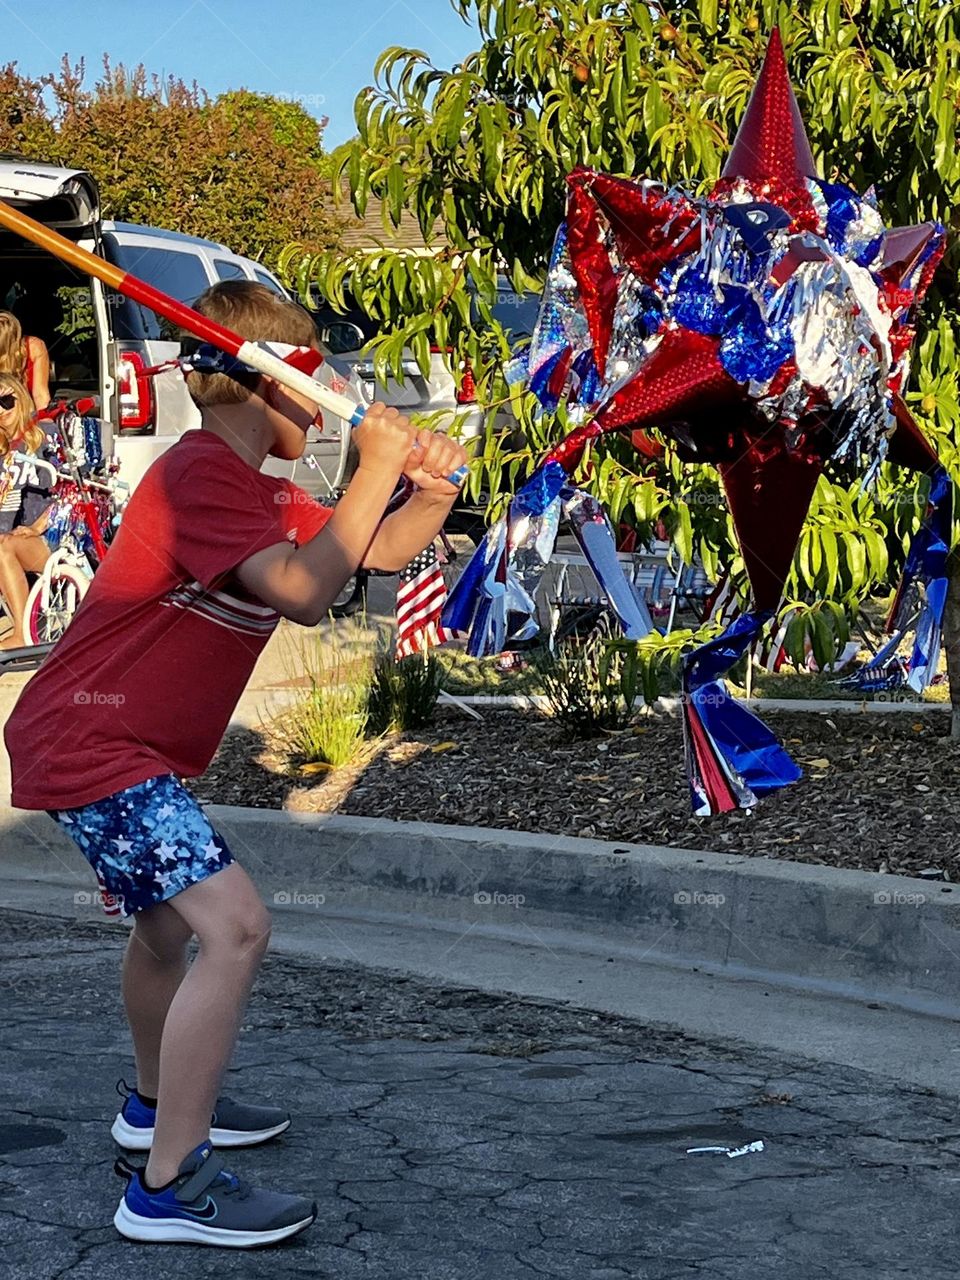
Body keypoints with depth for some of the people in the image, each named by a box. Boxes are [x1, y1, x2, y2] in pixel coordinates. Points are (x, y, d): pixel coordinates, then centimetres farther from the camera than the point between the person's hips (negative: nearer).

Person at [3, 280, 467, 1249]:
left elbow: (383, 551, 15)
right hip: (89, 743, -11)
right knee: (233, 927, -19)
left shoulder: (256, 490, 14)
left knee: (169, 920, 29)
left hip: (117, 741, 11)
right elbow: (305, 593, -29)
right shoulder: (202, 474, -17)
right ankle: (169, 1184, -14)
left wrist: (429, 492, -4)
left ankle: (158, 1104, 51)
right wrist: (376, 469, -23)